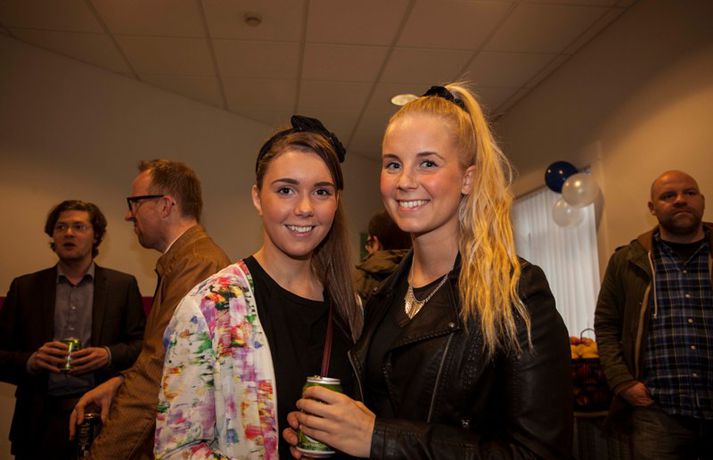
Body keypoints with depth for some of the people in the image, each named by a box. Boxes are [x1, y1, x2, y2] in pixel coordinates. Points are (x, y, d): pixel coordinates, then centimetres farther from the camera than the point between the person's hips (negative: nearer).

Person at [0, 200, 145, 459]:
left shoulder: (123, 285, 4)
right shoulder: (24, 287, 8)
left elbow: (142, 345, 2)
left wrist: (109, 355, -15)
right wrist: (29, 362, -13)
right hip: (41, 424, 1)